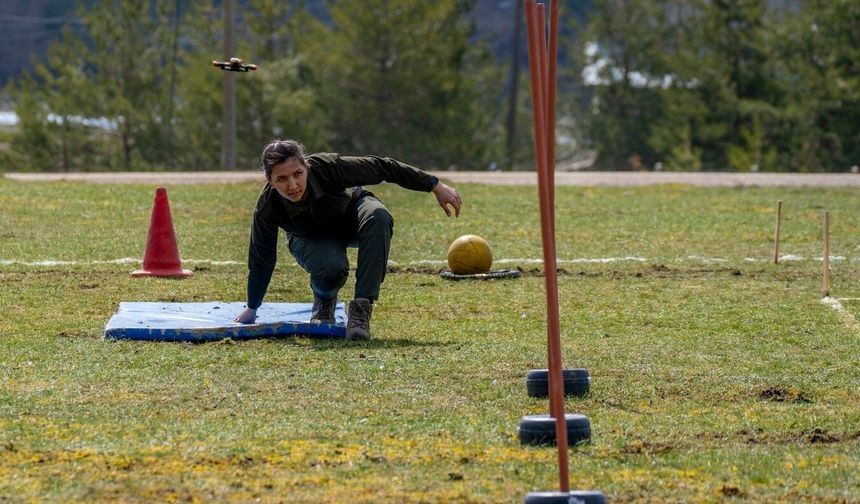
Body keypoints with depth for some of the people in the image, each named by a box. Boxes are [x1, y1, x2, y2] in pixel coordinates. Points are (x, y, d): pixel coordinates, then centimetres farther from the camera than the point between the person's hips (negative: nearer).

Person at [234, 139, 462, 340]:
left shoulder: (328, 167, -38)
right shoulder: (267, 208, -33)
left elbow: (382, 167, -25)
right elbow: (261, 259, -16)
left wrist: (435, 186, -20)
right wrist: (252, 308, -3)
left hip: (351, 213, 1)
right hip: (313, 239, -1)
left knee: (377, 216, -35)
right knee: (331, 268, -35)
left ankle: (361, 308, -32)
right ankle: (324, 301, 3)